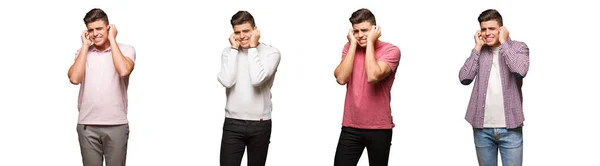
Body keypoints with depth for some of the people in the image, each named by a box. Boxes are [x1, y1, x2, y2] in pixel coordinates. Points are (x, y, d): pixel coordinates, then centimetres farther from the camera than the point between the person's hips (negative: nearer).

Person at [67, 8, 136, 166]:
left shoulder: (126, 49, 1)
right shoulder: (82, 52, 9)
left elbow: (124, 71, -20)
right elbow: (74, 79, -7)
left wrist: (112, 39, -9)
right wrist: (85, 46, -2)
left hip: (116, 125, -2)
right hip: (87, 125, 2)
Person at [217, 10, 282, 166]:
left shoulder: (271, 52, -2)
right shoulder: (228, 52, 5)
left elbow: (257, 80, -19)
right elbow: (226, 81, -13)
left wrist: (252, 47, -11)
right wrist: (234, 48, -7)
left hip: (260, 124, -1)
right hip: (232, 124, 1)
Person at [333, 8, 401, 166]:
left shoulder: (391, 50, -7)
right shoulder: (349, 48, 5)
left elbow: (372, 76, -24)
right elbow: (341, 78, -11)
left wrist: (370, 42, -16)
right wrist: (353, 44, -8)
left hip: (379, 128, -2)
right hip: (350, 127, 3)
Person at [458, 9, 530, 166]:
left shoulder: (518, 47, 1)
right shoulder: (479, 51, 10)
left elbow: (520, 71, -20)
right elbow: (464, 78, -4)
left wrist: (503, 42, -10)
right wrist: (477, 47, -3)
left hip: (510, 127, -3)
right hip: (482, 127, 3)